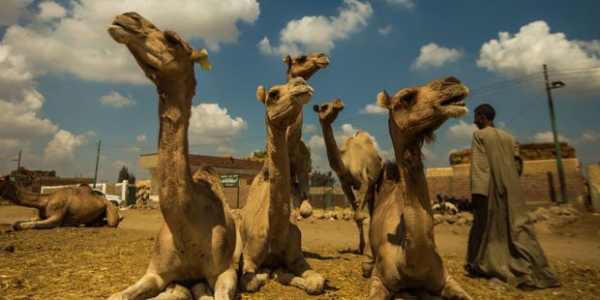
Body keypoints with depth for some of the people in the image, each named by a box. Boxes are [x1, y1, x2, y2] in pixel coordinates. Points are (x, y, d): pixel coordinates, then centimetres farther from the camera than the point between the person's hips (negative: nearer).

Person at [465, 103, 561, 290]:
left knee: (486, 226, 4)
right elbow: (517, 163, 14)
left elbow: (478, 165, -14)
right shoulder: (508, 137, 13)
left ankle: (479, 265, 14)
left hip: (489, 189, -5)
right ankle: (533, 270, 5)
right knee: (517, 226, 6)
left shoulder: (479, 135, -4)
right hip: (511, 189, 5)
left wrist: (476, 192, -18)